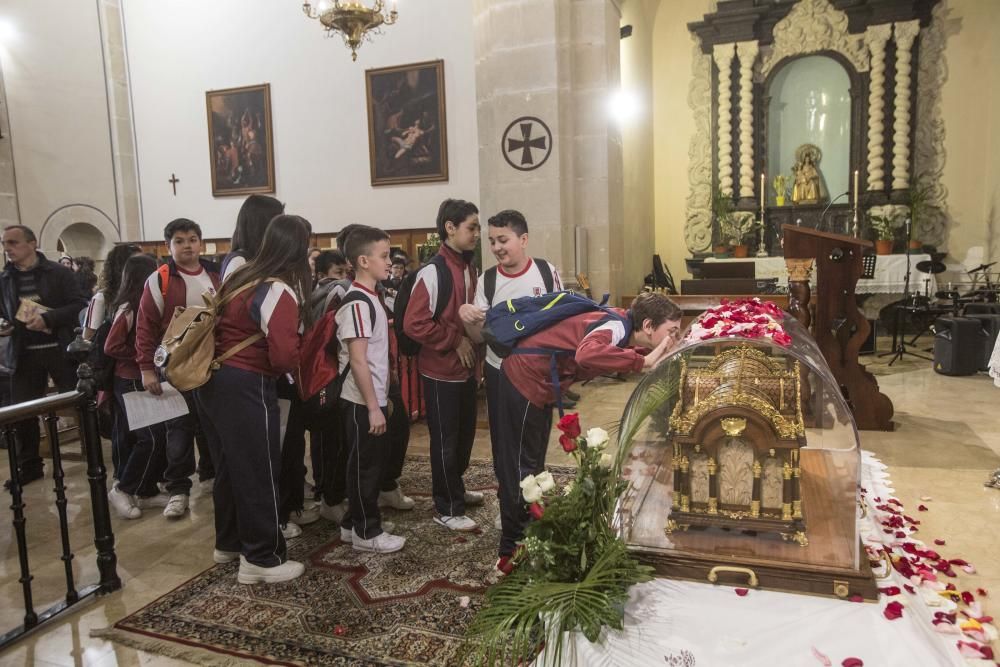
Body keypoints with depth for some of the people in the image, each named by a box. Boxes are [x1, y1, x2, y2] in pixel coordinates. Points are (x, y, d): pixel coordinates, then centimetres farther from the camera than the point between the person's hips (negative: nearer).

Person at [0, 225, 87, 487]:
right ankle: (29, 467, 21)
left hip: (59, 349, -4)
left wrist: (48, 318, -20)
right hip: (22, 354, 4)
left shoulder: (58, 272, -3)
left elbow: (79, 305, -9)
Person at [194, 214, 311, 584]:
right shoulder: (279, 292, -17)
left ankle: (228, 543, 36)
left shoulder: (242, 277, 9)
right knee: (258, 472, 3)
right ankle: (262, 559, 15)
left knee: (229, 466, 21)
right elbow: (284, 356, -23)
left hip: (214, 380, 9)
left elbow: (225, 325, 15)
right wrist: (294, 361, -3)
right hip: (246, 388, -9)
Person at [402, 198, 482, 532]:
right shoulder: (432, 272, -18)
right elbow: (414, 323, -22)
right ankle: (447, 509, 19)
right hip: (441, 372, -8)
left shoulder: (469, 268, 8)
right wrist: (455, 340, -17)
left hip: (466, 369, 8)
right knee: (445, 440, 5)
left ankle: (455, 489, 40)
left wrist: (474, 344, 11)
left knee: (465, 433, 19)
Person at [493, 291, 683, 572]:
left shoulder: (620, 326, 3)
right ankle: (512, 554, 14)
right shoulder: (616, 328, -25)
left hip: (539, 384, 10)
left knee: (532, 465, 20)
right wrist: (643, 361, -37)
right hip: (524, 380, -10)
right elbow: (587, 355, -46)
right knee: (521, 468, 1)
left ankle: (527, 539, 35)